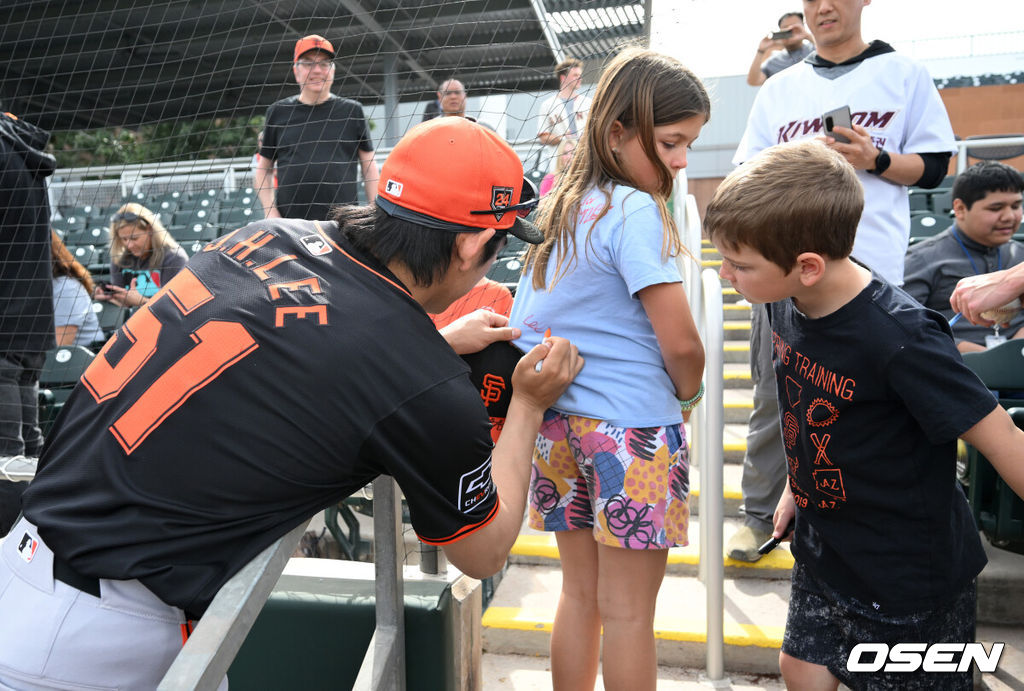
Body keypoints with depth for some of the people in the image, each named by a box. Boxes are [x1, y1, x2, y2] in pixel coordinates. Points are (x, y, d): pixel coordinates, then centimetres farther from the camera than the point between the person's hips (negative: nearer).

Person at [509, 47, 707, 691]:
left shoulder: (562, 205, 9)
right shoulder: (635, 211, -15)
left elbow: (523, 325, 15)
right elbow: (681, 343, -15)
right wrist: (688, 394, 4)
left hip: (558, 420, 8)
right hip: (632, 427, -7)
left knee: (580, 591, 20)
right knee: (629, 610, 8)